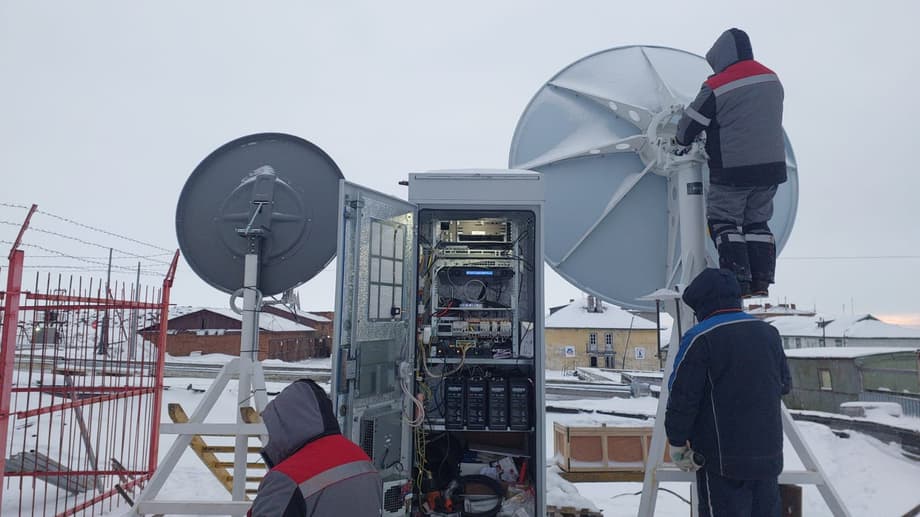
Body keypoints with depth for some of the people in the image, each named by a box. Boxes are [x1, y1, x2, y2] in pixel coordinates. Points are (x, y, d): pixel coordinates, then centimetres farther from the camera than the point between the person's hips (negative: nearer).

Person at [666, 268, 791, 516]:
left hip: (722, 460, -6)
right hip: (769, 453, 6)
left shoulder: (700, 338, -15)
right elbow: (784, 384, 18)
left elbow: (682, 397, -15)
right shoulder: (770, 333, 5)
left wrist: (677, 443, -3)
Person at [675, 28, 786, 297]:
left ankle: (739, 283, -2)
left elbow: (691, 123, -3)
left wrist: (682, 140, 20)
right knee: (757, 222, 15)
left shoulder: (716, 86, -12)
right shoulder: (772, 79, 8)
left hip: (732, 169, -6)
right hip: (772, 164, 6)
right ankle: (761, 282, 12)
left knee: (724, 222, 5)